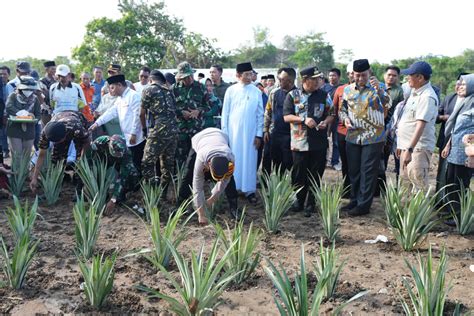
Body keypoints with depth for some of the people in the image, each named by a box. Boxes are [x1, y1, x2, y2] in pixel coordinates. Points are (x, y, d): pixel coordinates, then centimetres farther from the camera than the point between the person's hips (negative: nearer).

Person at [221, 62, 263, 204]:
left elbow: (260, 114, 3)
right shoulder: (231, 90, -2)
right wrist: (224, 133, -1)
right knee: (234, 160, 5)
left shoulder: (256, 91, 1)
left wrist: (259, 134, -1)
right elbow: (225, 113, 2)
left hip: (250, 133, 1)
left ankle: (249, 190, 10)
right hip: (233, 132, -1)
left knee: (249, 161, 3)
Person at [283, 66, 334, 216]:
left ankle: (311, 204, 18)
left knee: (316, 175, 5)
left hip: (319, 143, 1)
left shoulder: (324, 95, 5)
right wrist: (304, 120, -16)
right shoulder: (293, 95, 1)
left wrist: (326, 122, -10)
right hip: (299, 142, -1)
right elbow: (286, 116, -3)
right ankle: (299, 201, 25)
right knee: (299, 174, 7)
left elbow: (331, 114, 12)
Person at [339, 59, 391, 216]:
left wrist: (379, 89, -37)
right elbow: (342, 109, 16)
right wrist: (345, 119, -6)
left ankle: (364, 205, 9)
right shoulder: (347, 90, 6)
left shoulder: (377, 88, -5)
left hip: (373, 137, -4)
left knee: (368, 172, 1)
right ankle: (354, 200, 27)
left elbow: (387, 104, -21)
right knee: (353, 171, 13)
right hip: (353, 137, 4)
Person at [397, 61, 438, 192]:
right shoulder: (415, 92, 13)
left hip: (418, 148, -10)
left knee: (419, 185, -10)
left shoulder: (428, 97, -17)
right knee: (406, 183, 17)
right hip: (407, 146, 10)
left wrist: (409, 149, -32)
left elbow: (420, 125, -26)